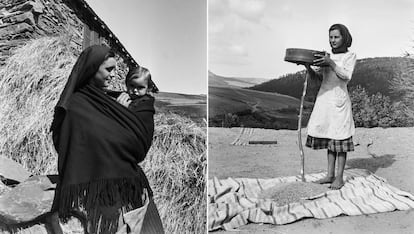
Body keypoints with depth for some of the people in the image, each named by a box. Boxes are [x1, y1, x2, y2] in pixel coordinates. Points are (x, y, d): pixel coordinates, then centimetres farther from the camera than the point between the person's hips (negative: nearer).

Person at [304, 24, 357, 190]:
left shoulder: (350, 55, 3)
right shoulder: (327, 57, 15)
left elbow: (346, 76, -11)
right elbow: (315, 77, 9)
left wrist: (331, 63, -22)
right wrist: (307, 65, -8)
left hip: (339, 99, -5)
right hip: (324, 99, 5)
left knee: (339, 138, -3)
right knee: (329, 137, 8)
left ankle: (339, 177, 4)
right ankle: (330, 175, 15)